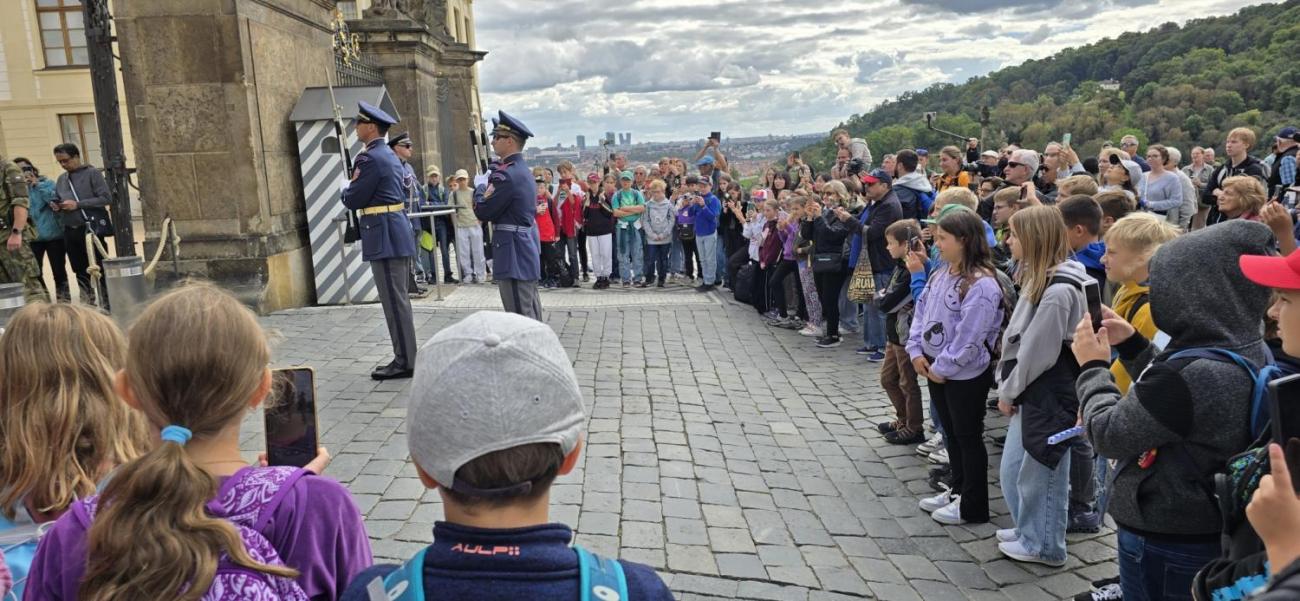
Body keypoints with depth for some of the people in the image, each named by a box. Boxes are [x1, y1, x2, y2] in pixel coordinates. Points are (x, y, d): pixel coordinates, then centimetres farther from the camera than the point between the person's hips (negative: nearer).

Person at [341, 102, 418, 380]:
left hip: (385, 237, -10)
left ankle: (404, 362, 0)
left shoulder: (370, 158, -14)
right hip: (397, 231, 10)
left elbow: (353, 200, -12)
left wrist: (348, 188, 9)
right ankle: (406, 357, 21)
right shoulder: (390, 155, 17)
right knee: (399, 298, 14)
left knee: (394, 300, -5)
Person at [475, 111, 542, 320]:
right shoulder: (524, 170, 13)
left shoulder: (506, 174, -18)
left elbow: (483, 212, -15)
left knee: (520, 316, -6)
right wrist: (489, 186, 8)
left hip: (514, 255, -10)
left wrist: (479, 190, 3)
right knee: (531, 313, 17)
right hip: (528, 250, 10)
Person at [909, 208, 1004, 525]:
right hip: (936, 369, 8)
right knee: (951, 433, 20)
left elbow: (968, 338, -24)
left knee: (968, 437, 5)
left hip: (965, 374, -8)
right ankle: (958, 490, 36)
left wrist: (942, 367, -18)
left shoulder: (981, 284, -22)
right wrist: (917, 351, -1)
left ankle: (972, 506, 18)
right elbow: (921, 310, 9)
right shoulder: (940, 273, 6)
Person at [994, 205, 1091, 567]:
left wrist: (1008, 391, -9)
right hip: (1029, 392, 9)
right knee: (1013, 469, 19)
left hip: (1049, 395, -9)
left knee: (1039, 473, 6)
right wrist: (1007, 385, 9)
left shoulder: (1058, 290, -22)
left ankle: (1044, 546, 23)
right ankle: (1028, 530, 37)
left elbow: (1038, 352, -20)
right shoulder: (1039, 279, 9)